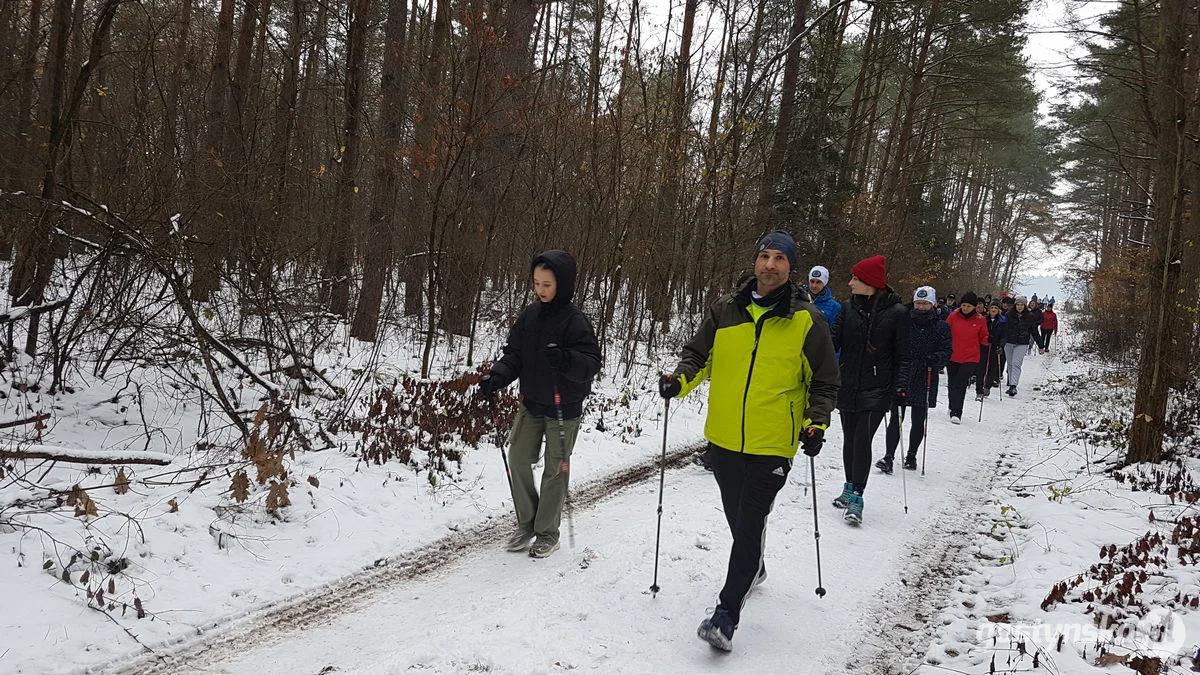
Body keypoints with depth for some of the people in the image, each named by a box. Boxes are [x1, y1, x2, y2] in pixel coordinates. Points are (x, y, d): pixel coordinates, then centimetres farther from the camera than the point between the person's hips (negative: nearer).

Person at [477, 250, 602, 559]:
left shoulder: (575, 320, -16)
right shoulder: (530, 315, 2)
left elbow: (591, 363, -20)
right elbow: (514, 355, 5)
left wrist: (565, 359, -40)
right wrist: (495, 377, -12)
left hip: (563, 408, -5)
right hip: (531, 403, 5)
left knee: (555, 469, 6)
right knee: (518, 459, 5)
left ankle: (547, 533, 21)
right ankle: (526, 524, 24)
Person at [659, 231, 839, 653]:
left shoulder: (806, 321, -3)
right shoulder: (725, 312, 3)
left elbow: (825, 382, 5)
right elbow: (699, 356, 13)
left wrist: (816, 425, -8)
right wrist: (680, 381, -7)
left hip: (773, 445, -4)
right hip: (724, 439, 4)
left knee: (749, 525, -7)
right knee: (737, 518, 20)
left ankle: (727, 613, -2)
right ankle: (753, 569, 48)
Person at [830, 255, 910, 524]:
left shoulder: (897, 312, -6)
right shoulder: (849, 308, 4)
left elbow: (902, 355, -2)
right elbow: (833, 341, 1)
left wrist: (900, 386, -13)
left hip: (876, 390, -4)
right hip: (847, 387, 4)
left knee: (862, 441, -10)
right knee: (849, 439, 13)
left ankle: (856, 497, -2)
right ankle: (850, 487, 29)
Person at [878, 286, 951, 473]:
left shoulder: (942, 327, 3)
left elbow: (947, 352, 1)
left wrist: (935, 358, -20)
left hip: (924, 381, 1)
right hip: (900, 376, 0)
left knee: (918, 421, 11)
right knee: (896, 419, -3)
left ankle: (911, 455, 27)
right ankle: (889, 456, 0)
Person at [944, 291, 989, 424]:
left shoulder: (980, 320, 0)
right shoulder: (953, 316, -1)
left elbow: (983, 338, 12)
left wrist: (987, 343, -9)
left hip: (970, 358, -2)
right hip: (952, 356, 2)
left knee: (961, 385, -12)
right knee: (952, 384, 12)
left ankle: (956, 413, -14)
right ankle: (953, 408, 33)